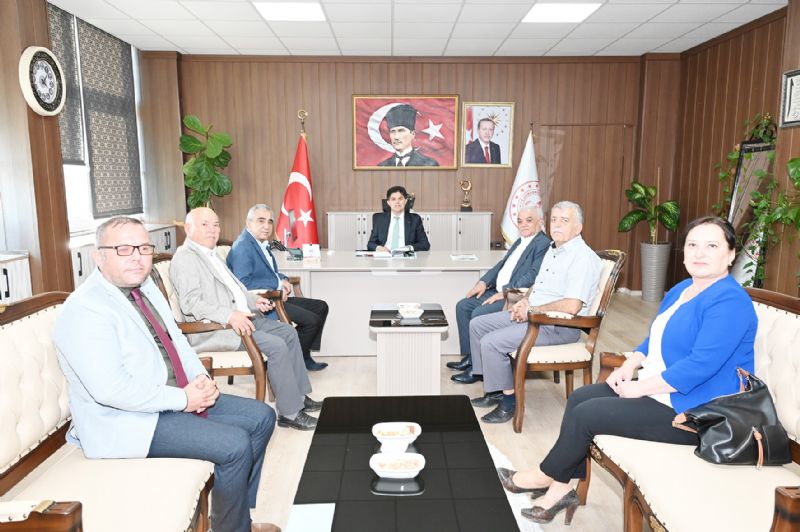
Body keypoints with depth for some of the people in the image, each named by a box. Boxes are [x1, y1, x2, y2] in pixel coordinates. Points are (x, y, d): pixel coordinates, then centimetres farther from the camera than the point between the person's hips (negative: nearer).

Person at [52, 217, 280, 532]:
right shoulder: (84, 311, -20)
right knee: (235, 444, -22)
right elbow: (111, 390, -27)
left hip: (176, 398, 9)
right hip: (128, 421, -9)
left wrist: (201, 379, -3)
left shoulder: (146, 287, 7)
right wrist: (182, 399, -20)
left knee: (261, 417, 5)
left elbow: (176, 339, 15)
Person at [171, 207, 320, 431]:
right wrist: (230, 315, -34)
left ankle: (299, 397, 14)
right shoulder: (185, 258, -11)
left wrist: (254, 301, 9)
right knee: (276, 346, -22)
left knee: (289, 333, 6)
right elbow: (191, 303, -23)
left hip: (241, 316, 10)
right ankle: (290, 412, -11)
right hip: (214, 329, -10)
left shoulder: (212, 254, 19)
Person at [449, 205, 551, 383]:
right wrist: (484, 282, 3)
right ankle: (469, 357, 9)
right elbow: (501, 264, 19)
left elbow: (532, 276, -22)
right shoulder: (520, 242, 19)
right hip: (499, 292, 10)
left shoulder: (544, 245, -12)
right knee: (462, 306, 3)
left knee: (479, 314, -25)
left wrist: (504, 292, -24)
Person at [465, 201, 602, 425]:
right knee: (477, 325, 8)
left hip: (558, 326, -10)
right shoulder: (553, 249, 13)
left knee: (492, 342, -22)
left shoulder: (583, 257, -18)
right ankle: (494, 390, 13)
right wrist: (525, 301, 5)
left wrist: (532, 310, -17)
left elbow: (572, 306, -28)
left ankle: (509, 400, -3)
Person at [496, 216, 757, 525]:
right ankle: (562, 488, 5)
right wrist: (629, 366, 1)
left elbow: (699, 366, -28)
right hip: (656, 390, 10)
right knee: (578, 399, 0)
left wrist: (639, 388, -20)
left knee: (586, 415, -13)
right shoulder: (681, 290, 10)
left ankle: (546, 476, 12)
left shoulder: (730, 302, -20)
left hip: (692, 412, -10)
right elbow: (655, 339, 19)